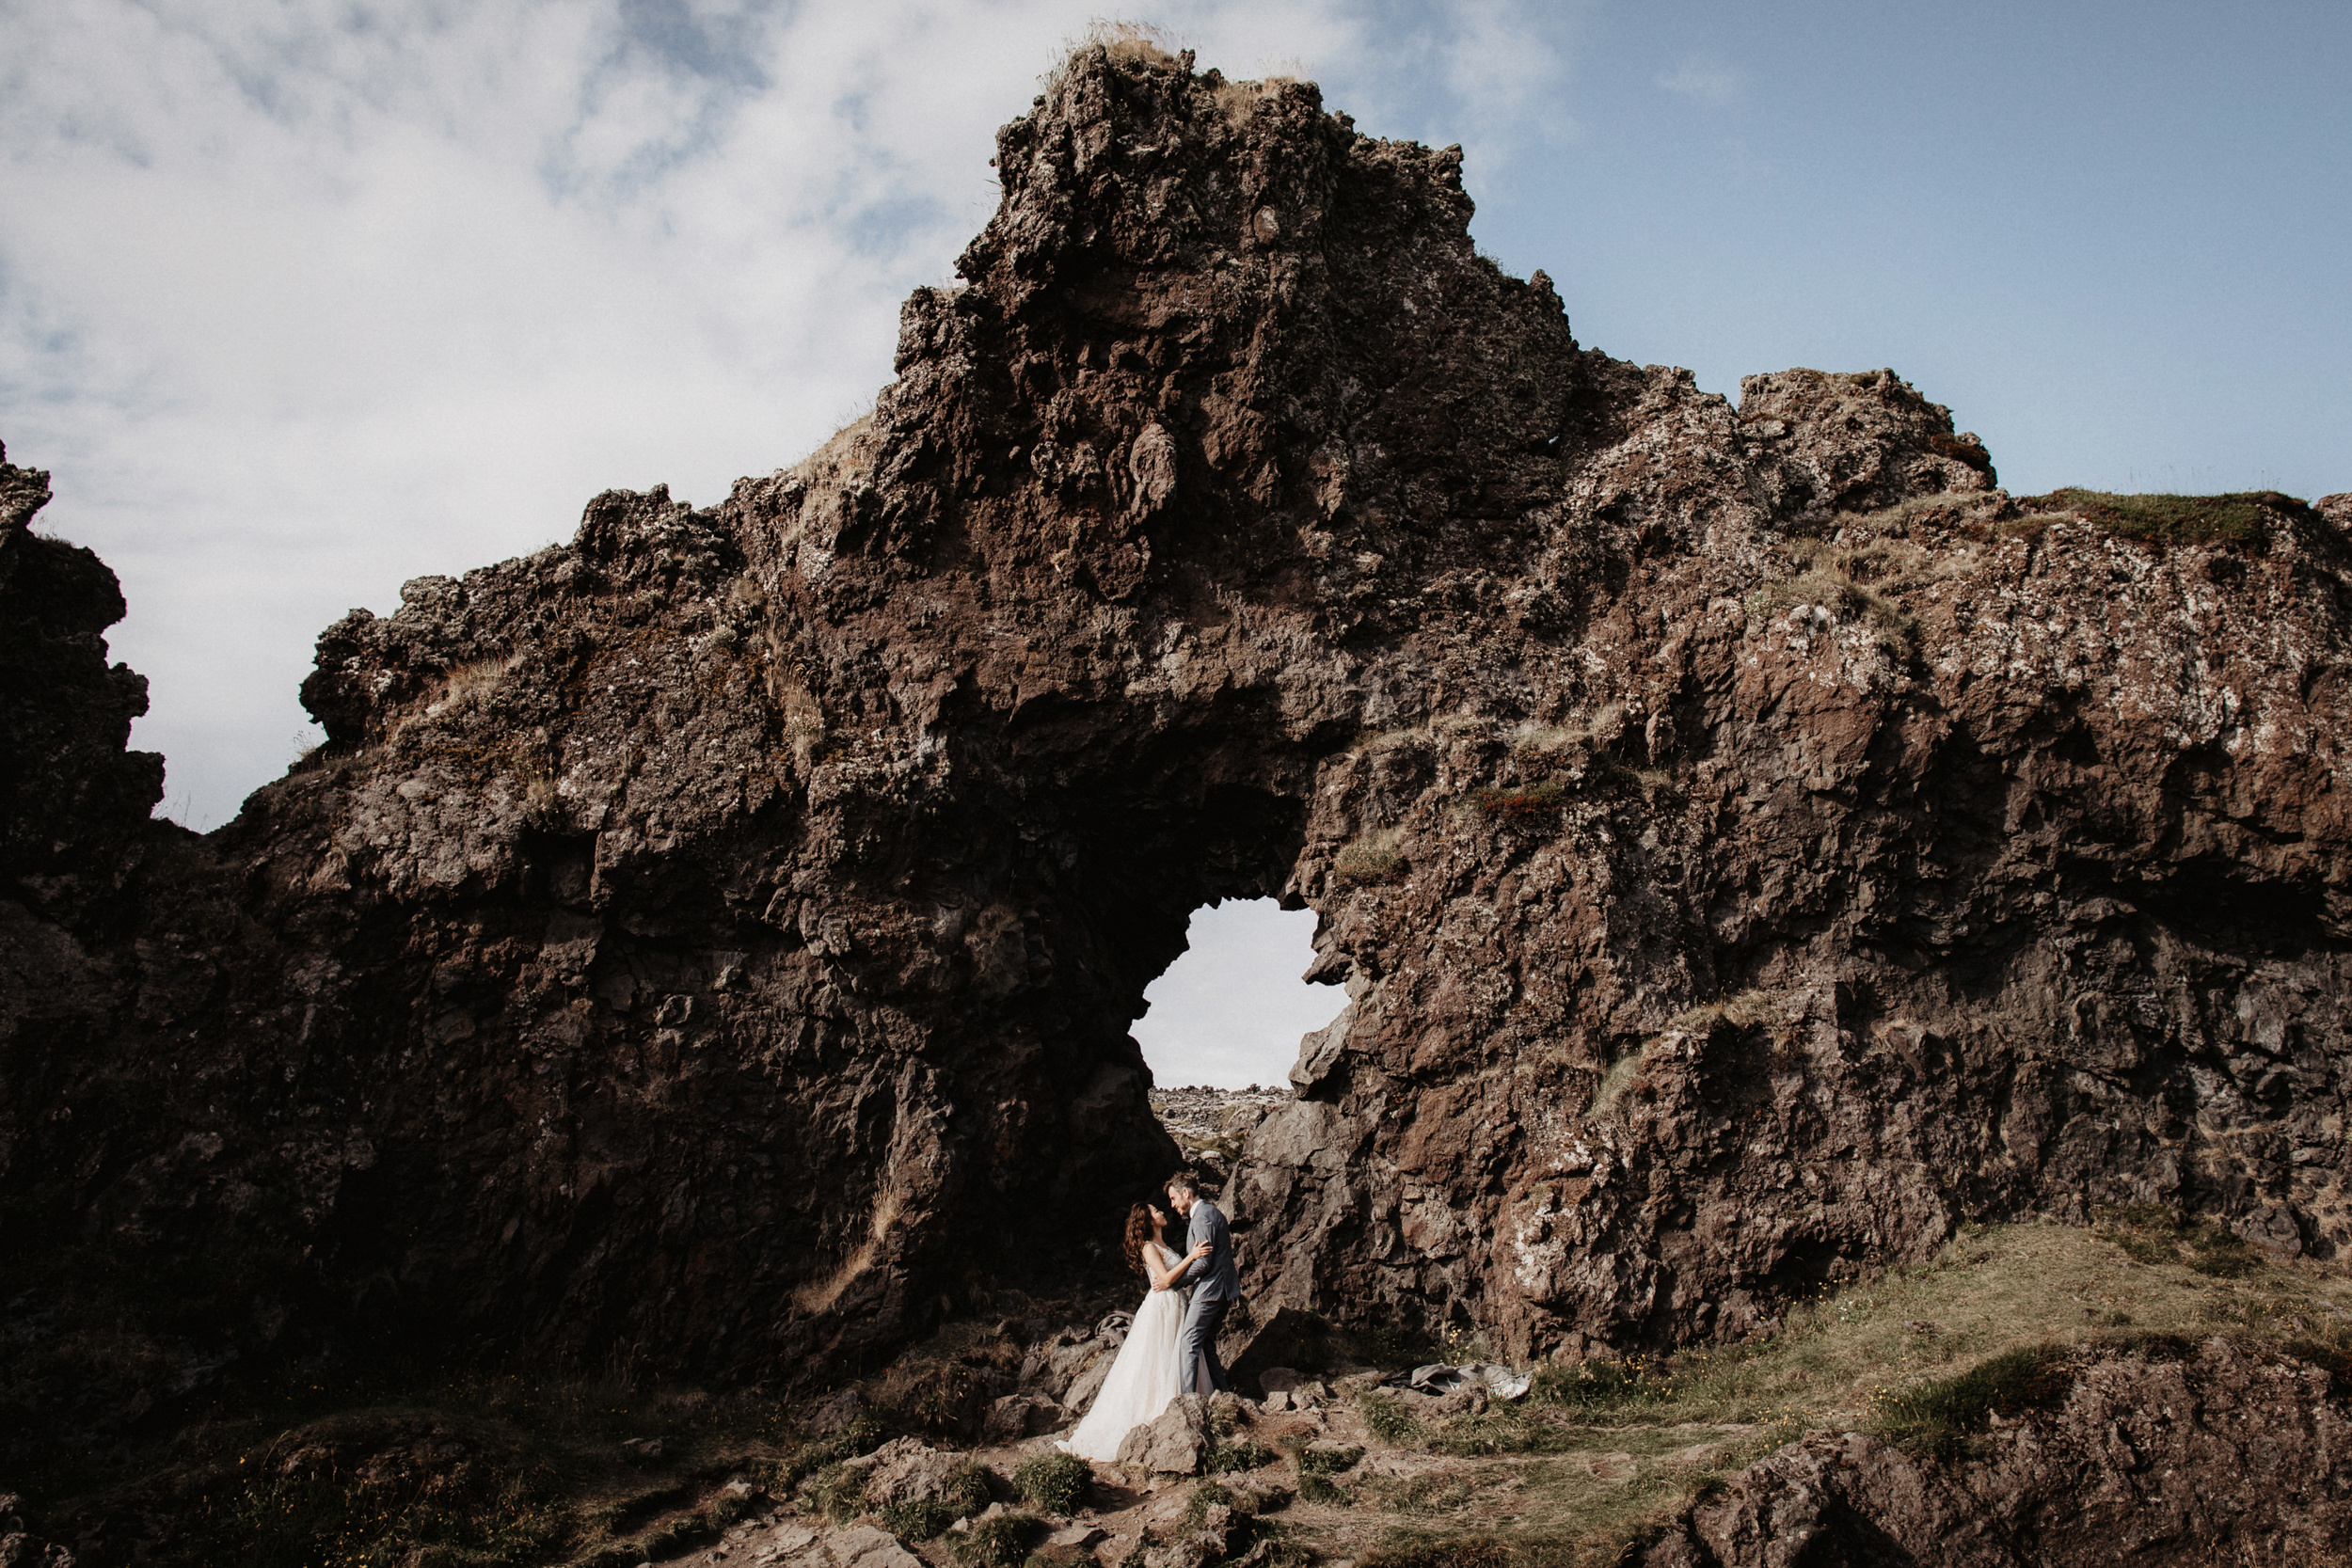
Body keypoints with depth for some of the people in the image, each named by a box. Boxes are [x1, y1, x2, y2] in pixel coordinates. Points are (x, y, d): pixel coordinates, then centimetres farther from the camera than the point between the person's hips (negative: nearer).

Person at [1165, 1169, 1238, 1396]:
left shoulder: (1202, 1217, -14)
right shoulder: (1209, 1211, 18)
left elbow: (1203, 1262, -19)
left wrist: (1171, 1281, -10)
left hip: (1209, 1290, -10)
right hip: (1222, 1291, 10)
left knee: (1189, 1342, -11)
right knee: (1206, 1344, 12)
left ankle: (1187, 1396, -16)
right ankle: (1221, 1391, 11)